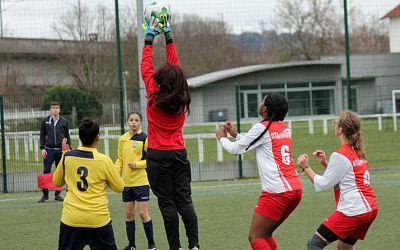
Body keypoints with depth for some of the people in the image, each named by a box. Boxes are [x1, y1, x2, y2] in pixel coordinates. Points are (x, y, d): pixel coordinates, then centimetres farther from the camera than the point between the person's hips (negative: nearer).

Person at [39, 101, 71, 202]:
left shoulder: (64, 121, 7)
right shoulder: (45, 121, 6)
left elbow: (67, 136, 10)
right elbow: (42, 136, 8)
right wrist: (42, 148, -2)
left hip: (61, 150, 1)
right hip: (49, 150, -1)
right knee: (46, 172, -6)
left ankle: (58, 194, 11)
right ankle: (45, 194, 0)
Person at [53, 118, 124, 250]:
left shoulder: (67, 157, -1)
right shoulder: (104, 160, -9)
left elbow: (57, 182, 16)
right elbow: (119, 187, 1)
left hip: (71, 219, 2)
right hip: (98, 219, -2)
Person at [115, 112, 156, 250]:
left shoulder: (144, 138, -8)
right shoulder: (122, 139, 7)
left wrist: (137, 164, -18)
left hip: (141, 181, -5)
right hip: (126, 182, 5)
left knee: (143, 213, -4)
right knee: (129, 214, 8)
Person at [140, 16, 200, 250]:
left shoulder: (155, 96, -10)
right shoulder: (182, 98, 0)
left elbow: (146, 67, 0)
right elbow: (176, 66, 10)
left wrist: (149, 39, 10)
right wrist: (169, 37, 16)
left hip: (158, 155, -4)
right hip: (179, 153, 4)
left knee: (167, 203, -2)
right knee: (185, 200, 3)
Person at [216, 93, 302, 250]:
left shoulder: (262, 128, -7)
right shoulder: (284, 128, 16)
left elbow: (235, 149, 4)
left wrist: (222, 137, 23)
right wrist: (236, 134, 34)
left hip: (276, 191, -8)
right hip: (295, 189, 8)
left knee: (255, 237, -5)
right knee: (265, 235, 17)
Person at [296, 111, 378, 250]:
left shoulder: (340, 155, -13)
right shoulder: (358, 150, 14)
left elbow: (322, 185, -8)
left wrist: (305, 167, 0)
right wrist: (324, 163, 11)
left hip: (353, 210, -9)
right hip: (370, 208, 9)